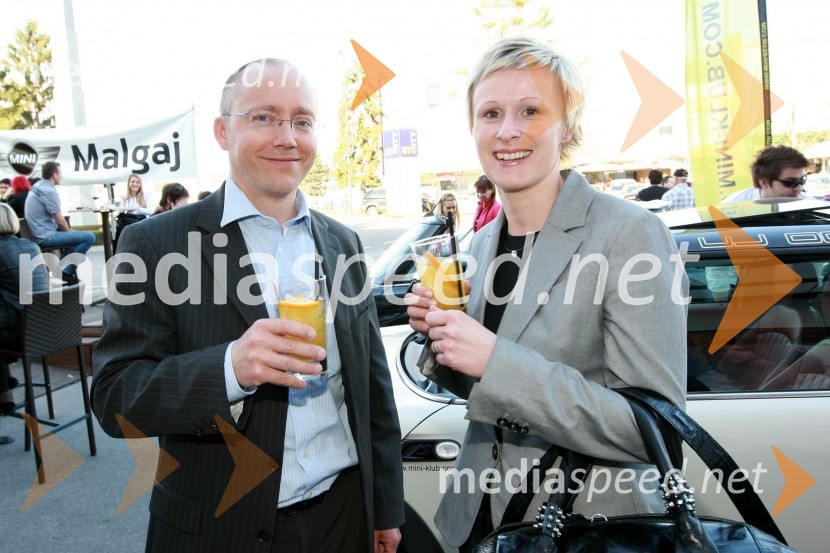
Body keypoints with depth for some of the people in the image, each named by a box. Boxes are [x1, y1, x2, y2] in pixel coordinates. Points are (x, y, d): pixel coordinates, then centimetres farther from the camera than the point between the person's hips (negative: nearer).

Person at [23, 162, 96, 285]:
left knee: (73, 234, 32)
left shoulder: (36, 186, 11)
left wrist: (68, 230, 15)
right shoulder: (49, 191, -18)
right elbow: (60, 221, -17)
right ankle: (67, 272, -7)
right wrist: (69, 231, 3)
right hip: (46, 236, -11)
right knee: (89, 237, -18)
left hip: (38, 234, 11)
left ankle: (64, 268, 27)